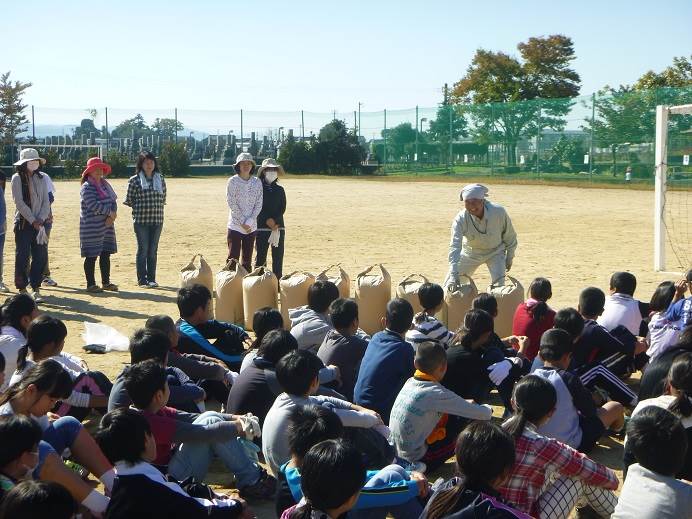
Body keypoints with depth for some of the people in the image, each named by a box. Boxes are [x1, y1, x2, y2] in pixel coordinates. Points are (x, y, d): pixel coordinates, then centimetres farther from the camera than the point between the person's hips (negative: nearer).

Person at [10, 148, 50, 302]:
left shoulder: (41, 178, 9)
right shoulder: (17, 178, -4)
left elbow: (46, 201, 7)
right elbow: (19, 203, -11)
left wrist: (41, 219, -8)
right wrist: (33, 221, -13)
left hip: (39, 222, 4)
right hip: (23, 223, -4)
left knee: (40, 256, 0)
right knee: (22, 257, -1)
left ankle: (36, 290, 8)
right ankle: (22, 290, 9)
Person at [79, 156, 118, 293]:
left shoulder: (105, 184, 13)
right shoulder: (87, 187, -10)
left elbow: (113, 200, 7)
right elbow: (93, 205, -21)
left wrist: (111, 216, -10)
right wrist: (110, 212, -15)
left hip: (106, 225, 7)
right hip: (91, 227, -7)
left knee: (105, 254, 10)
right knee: (91, 256, -1)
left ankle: (106, 282, 19)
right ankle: (91, 284, 7)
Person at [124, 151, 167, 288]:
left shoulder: (160, 179, 8)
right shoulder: (134, 180, -3)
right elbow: (128, 200, 1)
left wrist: (156, 207, 4)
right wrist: (139, 208, 3)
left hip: (157, 220, 3)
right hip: (141, 220, -3)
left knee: (153, 250, 8)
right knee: (143, 249, 0)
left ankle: (151, 279, 15)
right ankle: (142, 280, 6)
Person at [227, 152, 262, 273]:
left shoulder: (257, 182, 5)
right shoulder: (232, 181, -4)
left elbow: (259, 204, 2)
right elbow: (232, 204, -9)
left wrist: (249, 221, -9)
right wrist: (242, 222, -13)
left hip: (251, 226, 3)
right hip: (235, 225, -3)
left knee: (247, 258, 9)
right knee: (233, 258, -3)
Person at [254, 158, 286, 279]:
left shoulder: (280, 190, 12)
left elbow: (282, 208, 4)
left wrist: (275, 221, -11)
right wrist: (268, 221, -13)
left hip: (278, 227, 3)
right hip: (262, 227, -3)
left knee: (278, 256, 3)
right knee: (260, 256, -2)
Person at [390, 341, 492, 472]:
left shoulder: (410, 383, 0)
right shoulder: (436, 393, -21)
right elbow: (484, 414, -15)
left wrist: (466, 404, 11)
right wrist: (487, 408, 6)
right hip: (417, 461, -7)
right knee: (469, 419, -2)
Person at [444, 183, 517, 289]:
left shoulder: (499, 212, -28)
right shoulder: (460, 219, -30)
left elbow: (509, 236, -10)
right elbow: (455, 246, -39)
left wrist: (510, 257, 1)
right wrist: (453, 275, -51)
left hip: (495, 252, -1)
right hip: (470, 253, 1)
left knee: (499, 285, -16)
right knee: (450, 287, 2)